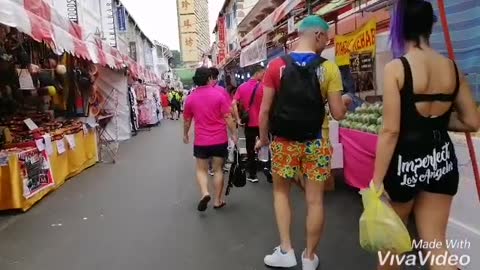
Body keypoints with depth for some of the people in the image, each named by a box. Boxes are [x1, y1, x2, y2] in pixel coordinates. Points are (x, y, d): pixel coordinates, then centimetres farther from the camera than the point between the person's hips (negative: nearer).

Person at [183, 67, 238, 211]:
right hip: (220, 139, -1)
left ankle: (204, 193, -10)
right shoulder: (219, 95, -7)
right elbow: (228, 117, -9)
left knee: (201, 170, 13)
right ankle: (218, 200, 16)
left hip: (201, 140, 1)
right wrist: (234, 133, 1)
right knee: (218, 169, 11)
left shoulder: (190, 98, -1)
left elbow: (187, 120, 8)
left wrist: (185, 135, 23)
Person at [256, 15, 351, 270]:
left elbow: (265, 109, -5)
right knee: (314, 200, 11)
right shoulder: (329, 68, -7)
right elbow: (337, 113, -7)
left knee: (281, 192, 20)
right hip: (316, 143, 0)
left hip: (284, 142, 1)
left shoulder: (276, 66, -5)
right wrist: (345, 101, 15)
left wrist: (263, 139, 7)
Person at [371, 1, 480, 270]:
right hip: (441, 162, 5)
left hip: (405, 162, -4)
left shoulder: (396, 68, -13)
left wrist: (377, 181, -12)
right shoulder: (452, 68, 2)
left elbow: (391, 131, -17)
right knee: (436, 244, 14)